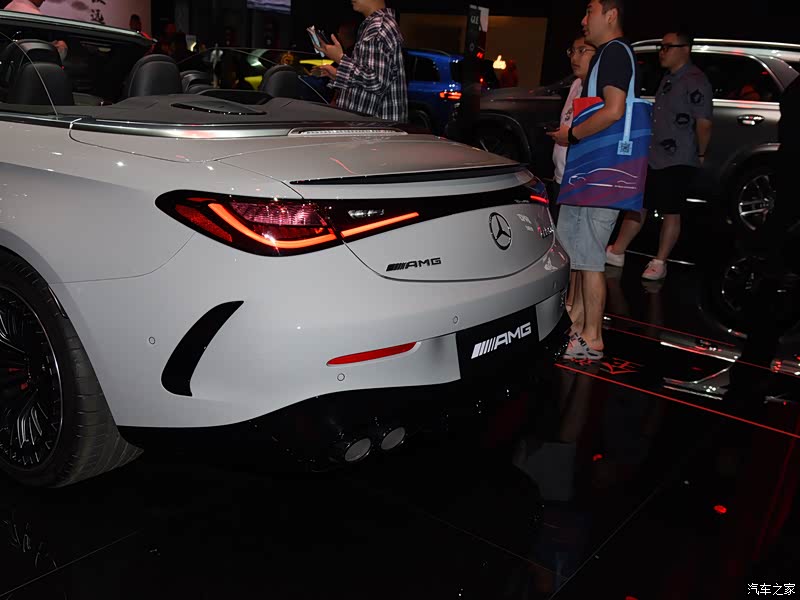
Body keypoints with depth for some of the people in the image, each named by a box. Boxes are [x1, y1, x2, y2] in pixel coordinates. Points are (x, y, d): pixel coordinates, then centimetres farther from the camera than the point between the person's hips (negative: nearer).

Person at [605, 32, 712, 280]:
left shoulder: (695, 81, -13)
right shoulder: (668, 78, 15)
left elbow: (704, 123, -18)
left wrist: (700, 154, -10)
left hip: (677, 162, -8)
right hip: (653, 157, 8)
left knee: (670, 212, 2)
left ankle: (660, 262, 11)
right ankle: (616, 253, 19)